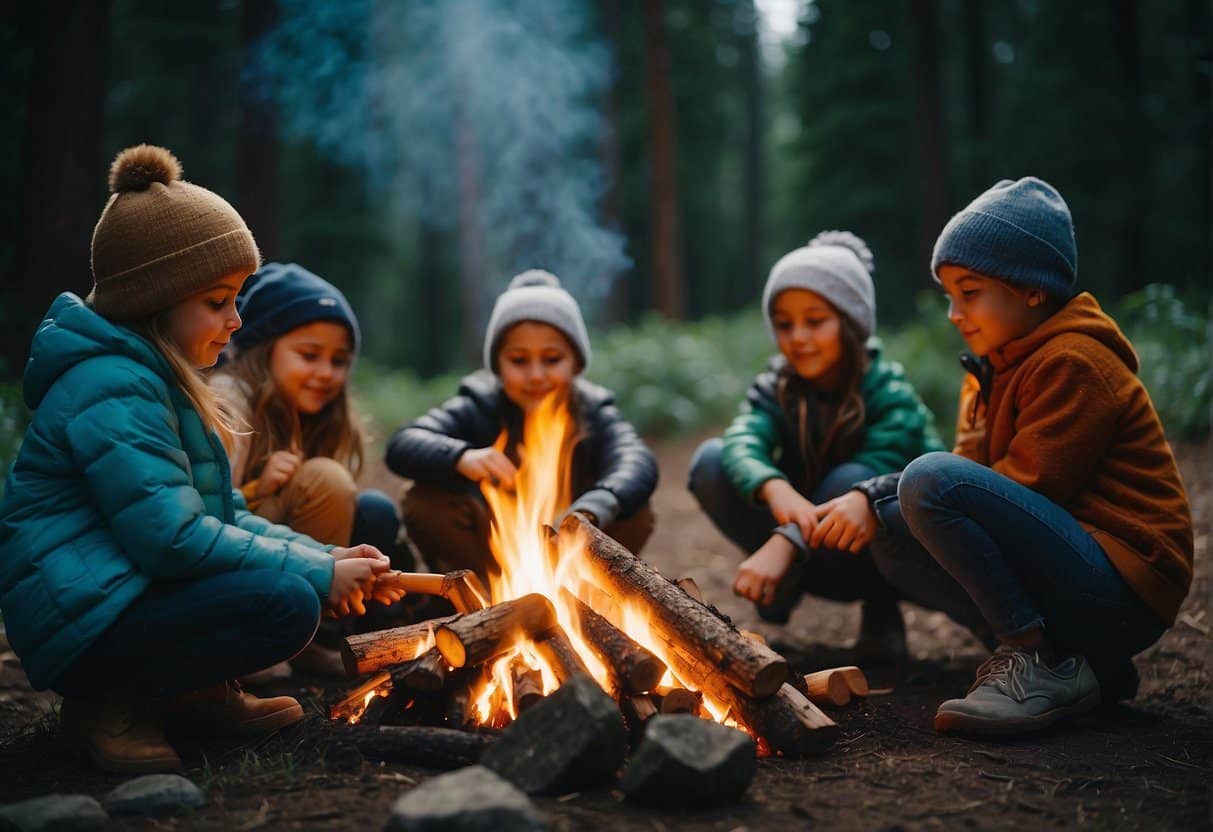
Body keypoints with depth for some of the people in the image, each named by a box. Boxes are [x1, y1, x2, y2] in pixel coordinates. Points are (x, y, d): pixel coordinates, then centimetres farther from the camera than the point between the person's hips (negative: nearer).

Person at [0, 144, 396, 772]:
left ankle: (195, 693, 7)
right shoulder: (113, 390, -19)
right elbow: (174, 539, -26)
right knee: (286, 603, -26)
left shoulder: (152, 377, 15)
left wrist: (327, 557, -1)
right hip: (81, 622, -10)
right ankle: (109, 702, -11)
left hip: (126, 590, 10)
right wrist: (317, 572, -18)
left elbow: (222, 515, 13)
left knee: (293, 573, 6)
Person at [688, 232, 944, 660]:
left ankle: (882, 610, -11)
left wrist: (786, 543, -47)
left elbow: (875, 480, -33)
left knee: (850, 480, -35)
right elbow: (742, 443, -26)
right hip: (808, 556, 3)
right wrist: (774, 488, -51)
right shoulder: (775, 386, -6)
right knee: (710, 459, -17)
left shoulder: (890, 393, -18)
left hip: (879, 553, -2)